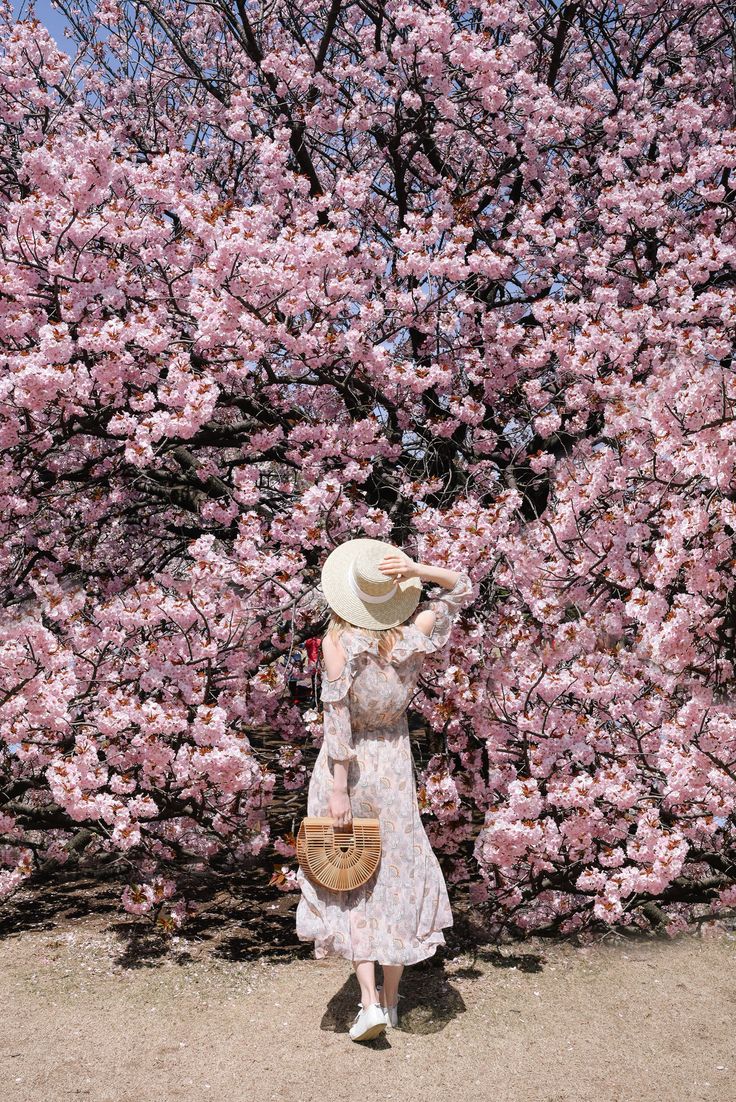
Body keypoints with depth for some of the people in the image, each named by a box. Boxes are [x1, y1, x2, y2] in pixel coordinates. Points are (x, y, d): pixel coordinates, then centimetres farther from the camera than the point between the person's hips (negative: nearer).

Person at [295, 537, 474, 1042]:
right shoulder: (414, 636, -10)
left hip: (347, 767, -2)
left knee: (349, 883, 13)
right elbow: (463, 588, 3)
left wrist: (339, 788, -15)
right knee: (397, 876, 15)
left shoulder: (338, 640, -18)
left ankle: (369, 1001, 7)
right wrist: (418, 570, -13)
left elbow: (337, 716, -20)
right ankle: (391, 1000, 26)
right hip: (394, 765, 2)